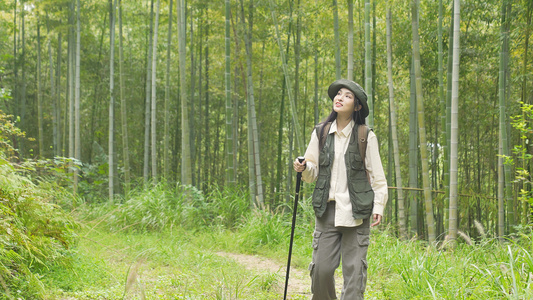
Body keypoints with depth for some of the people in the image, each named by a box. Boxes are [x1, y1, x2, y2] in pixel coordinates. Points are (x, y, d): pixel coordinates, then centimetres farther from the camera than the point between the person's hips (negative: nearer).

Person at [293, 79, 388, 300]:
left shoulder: (366, 136, 1)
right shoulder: (320, 133, 8)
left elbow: (377, 175, 3)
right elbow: (312, 172, 12)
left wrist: (378, 206, -5)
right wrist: (303, 168, -10)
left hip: (356, 211, -2)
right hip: (327, 208, 2)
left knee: (354, 268, -3)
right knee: (322, 267, -1)